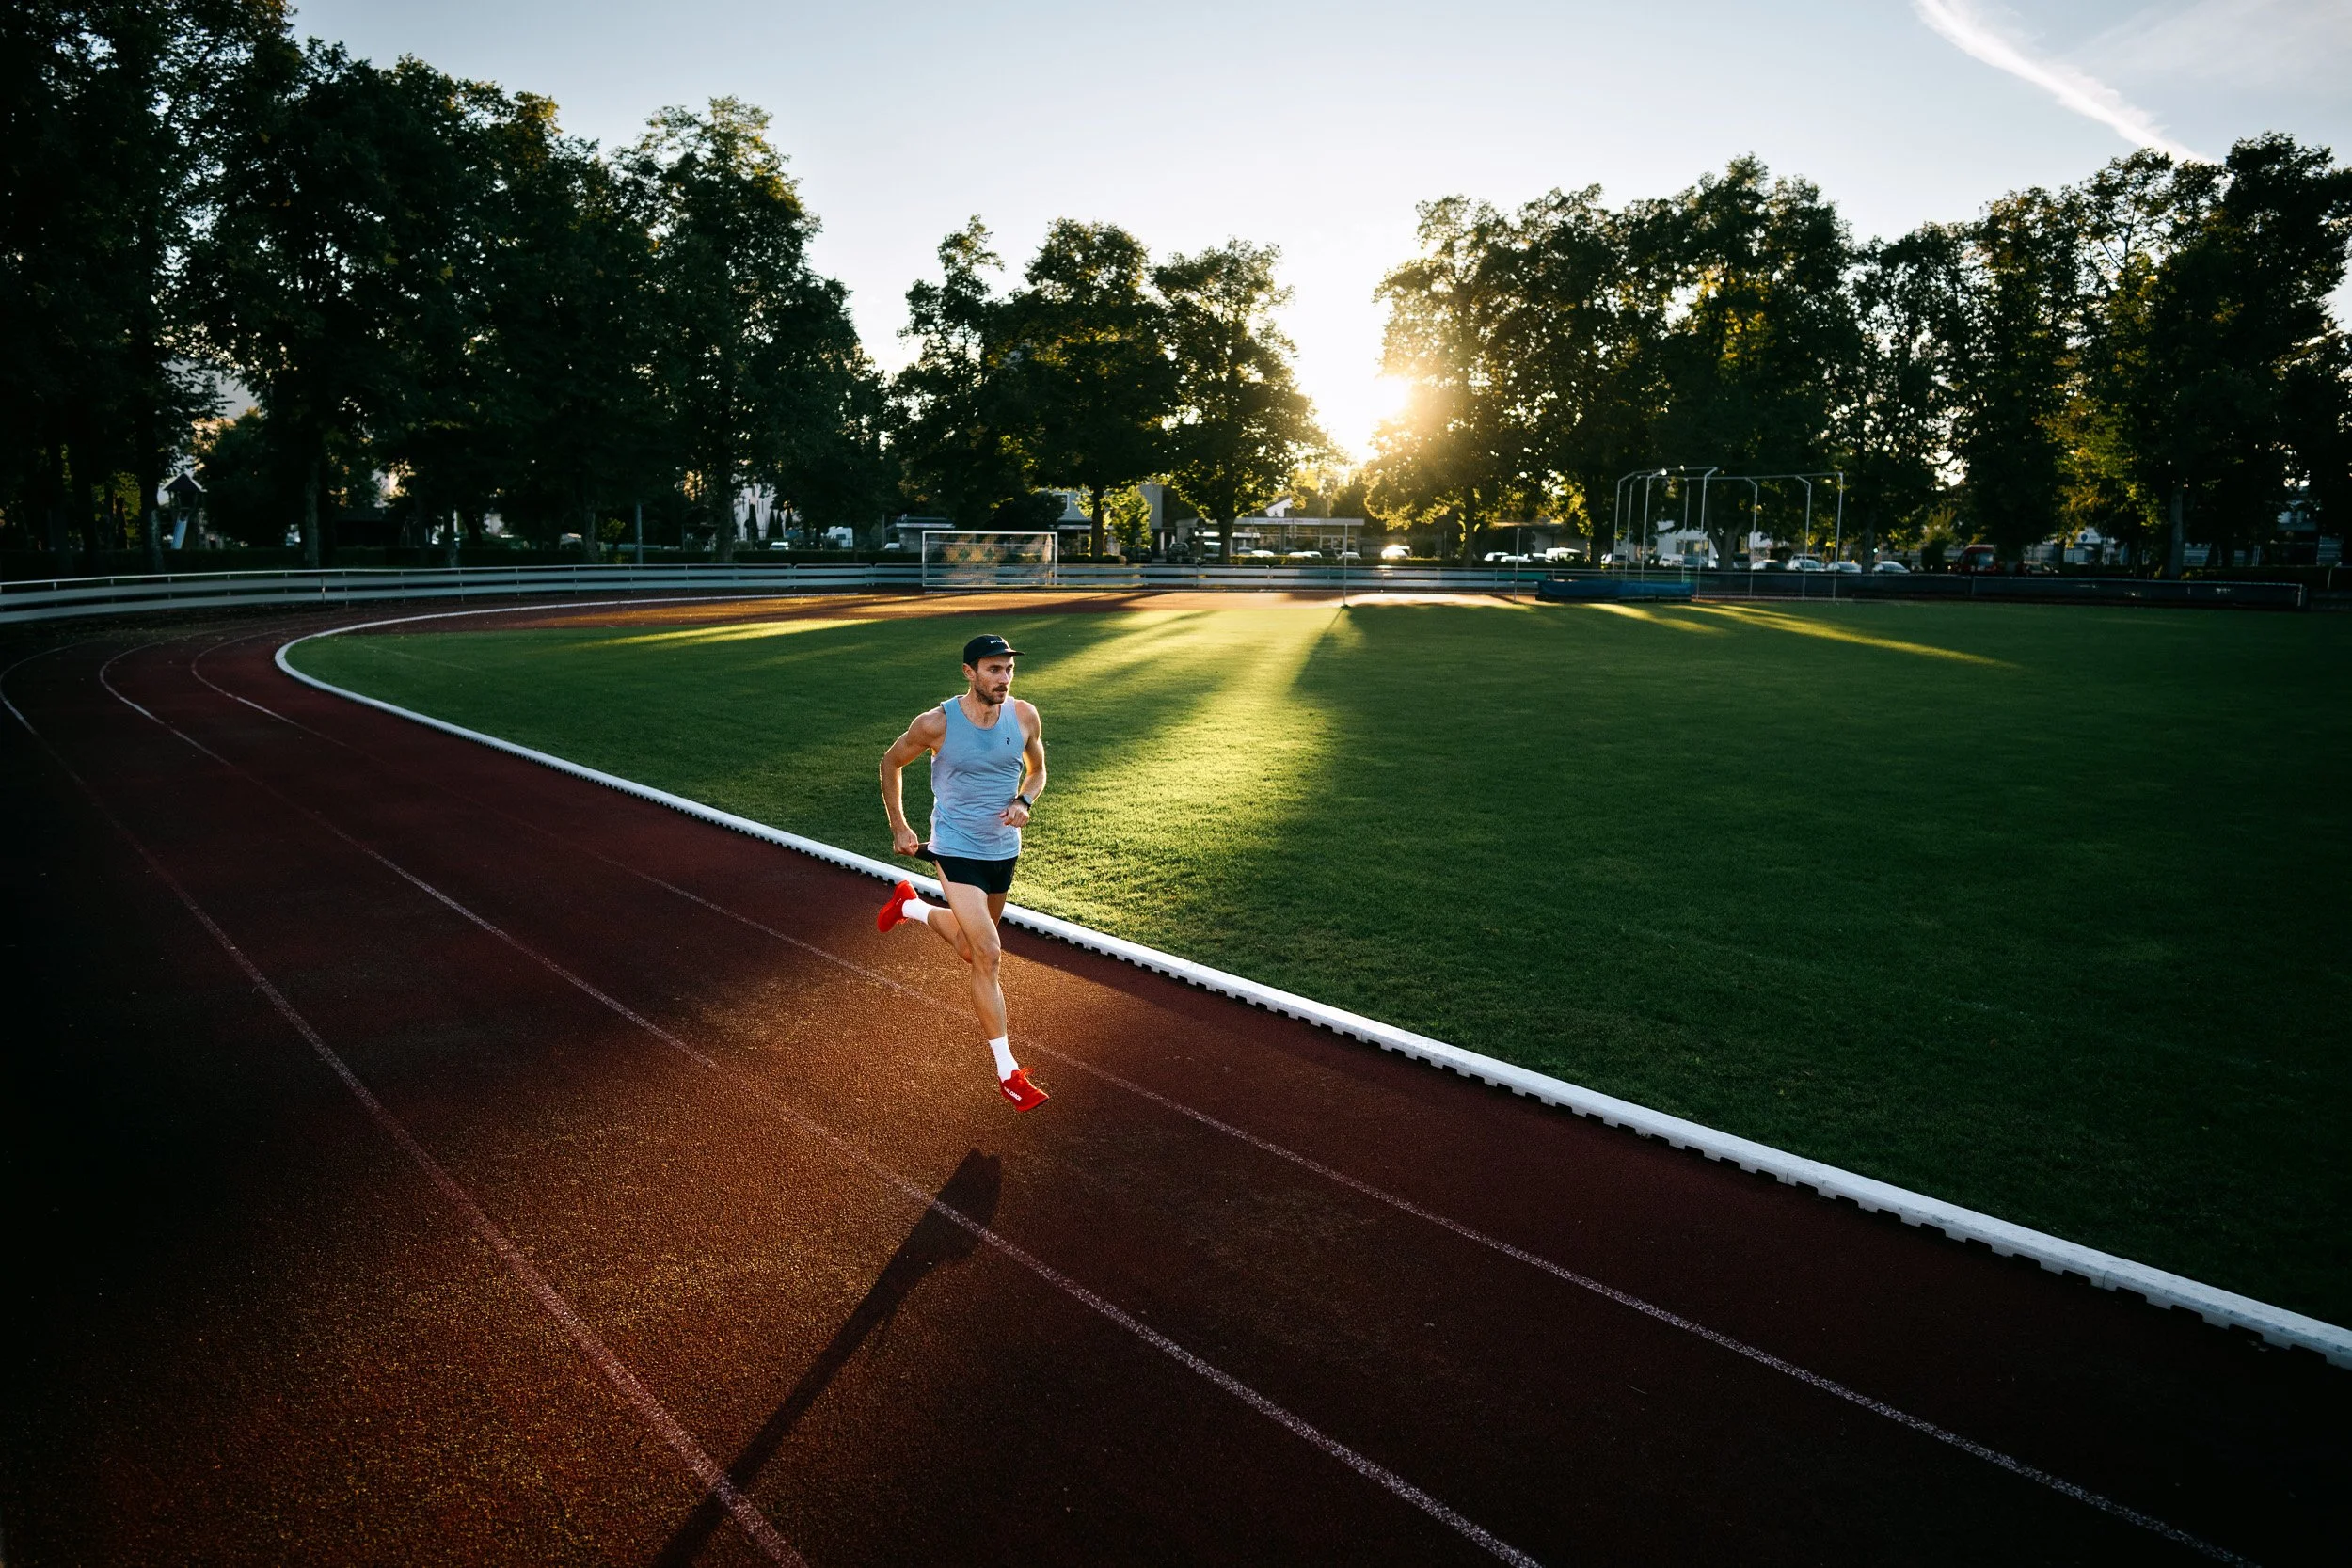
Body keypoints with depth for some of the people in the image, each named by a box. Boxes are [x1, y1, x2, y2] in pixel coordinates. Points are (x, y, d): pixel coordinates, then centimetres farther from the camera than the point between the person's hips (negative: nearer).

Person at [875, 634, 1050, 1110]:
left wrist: (1024, 802, -12)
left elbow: (1037, 770, 10)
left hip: (1004, 850, 5)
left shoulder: (1025, 716, -8)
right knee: (988, 955, -14)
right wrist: (898, 827, 2)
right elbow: (891, 763, 1)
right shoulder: (937, 723, -18)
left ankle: (910, 905, 53)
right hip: (956, 850, -5)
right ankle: (1008, 1073, -6)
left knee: (971, 948, 23)